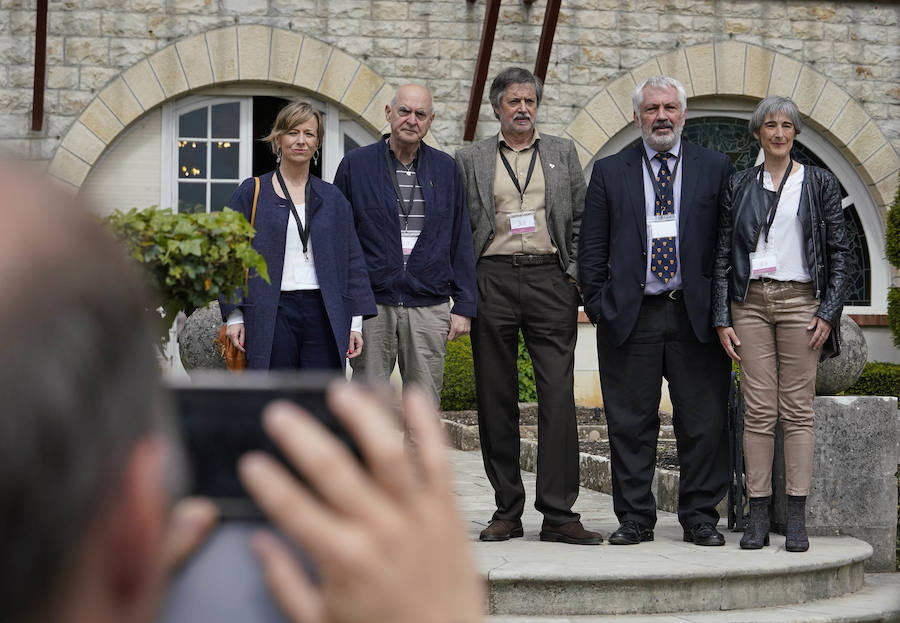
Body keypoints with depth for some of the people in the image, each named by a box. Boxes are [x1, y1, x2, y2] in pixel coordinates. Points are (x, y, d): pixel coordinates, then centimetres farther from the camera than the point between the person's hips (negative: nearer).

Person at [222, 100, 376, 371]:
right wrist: (234, 316, -4)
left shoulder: (332, 198, 12)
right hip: (271, 316, -2)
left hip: (324, 317, 2)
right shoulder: (251, 193, 5)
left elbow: (351, 260, 12)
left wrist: (355, 322, 6)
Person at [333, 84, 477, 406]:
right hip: (371, 305, -2)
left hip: (429, 307, 2)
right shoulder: (356, 164, 4)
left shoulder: (445, 168, 10)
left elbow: (460, 242, 11)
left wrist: (464, 306, 5)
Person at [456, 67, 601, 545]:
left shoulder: (563, 153, 14)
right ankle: (507, 511, 10)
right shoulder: (471, 159, 10)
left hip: (549, 278, 0)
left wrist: (575, 275, 1)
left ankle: (558, 513, -5)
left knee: (558, 396, -7)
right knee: (496, 399, 2)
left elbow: (580, 219, 12)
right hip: (493, 279, 0)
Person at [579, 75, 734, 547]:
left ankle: (700, 518, 12)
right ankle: (635, 518, 13)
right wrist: (598, 306, 0)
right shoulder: (609, 172, 9)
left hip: (697, 315, 0)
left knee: (704, 424, 2)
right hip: (630, 315, 0)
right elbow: (592, 249, 9)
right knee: (631, 425, 4)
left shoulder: (716, 168, 8)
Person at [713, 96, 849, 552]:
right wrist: (722, 318, 1)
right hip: (751, 302, 1)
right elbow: (722, 255, 8)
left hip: (800, 300, -1)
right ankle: (758, 517, 1)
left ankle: (797, 519, 0)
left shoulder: (819, 184, 6)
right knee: (758, 410, -1)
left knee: (797, 410, -2)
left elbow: (839, 252, 5)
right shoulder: (739, 186, 10)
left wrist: (828, 312, -5)